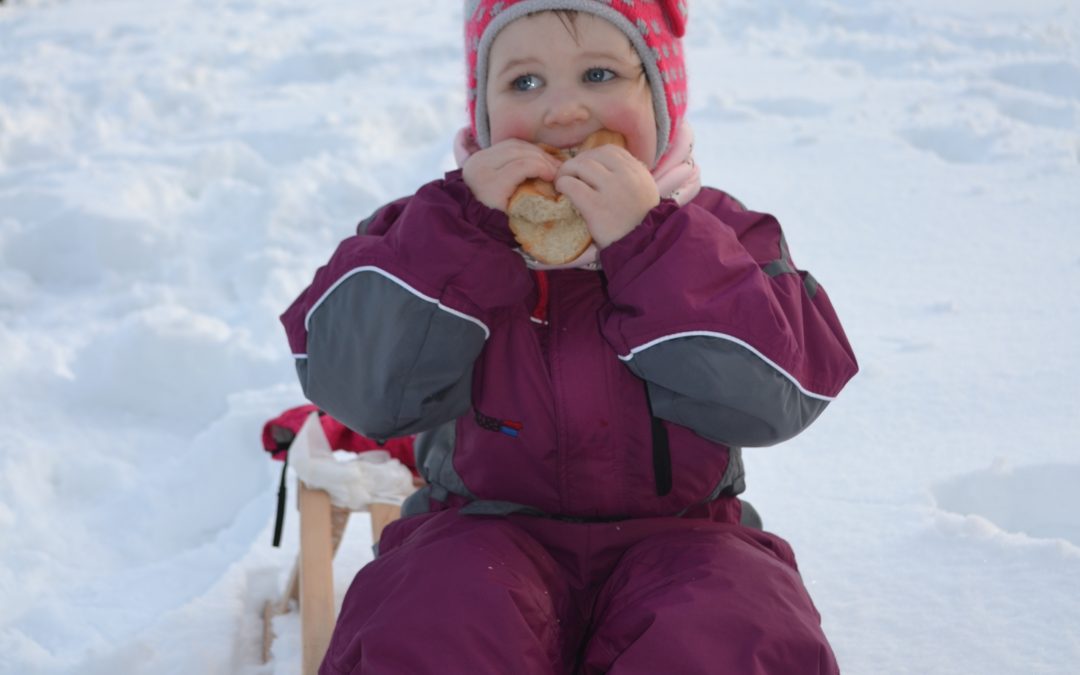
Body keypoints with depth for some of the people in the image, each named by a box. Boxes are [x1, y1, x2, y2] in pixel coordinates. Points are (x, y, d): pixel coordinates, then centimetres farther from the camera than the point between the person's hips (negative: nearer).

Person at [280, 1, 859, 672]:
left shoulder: (715, 234, 0)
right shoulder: (433, 230, 2)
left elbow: (770, 399, -15)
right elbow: (358, 387, -12)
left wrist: (649, 239, -22)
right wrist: (464, 228, -18)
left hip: (671, 535, 0)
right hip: (486, 533, 0)